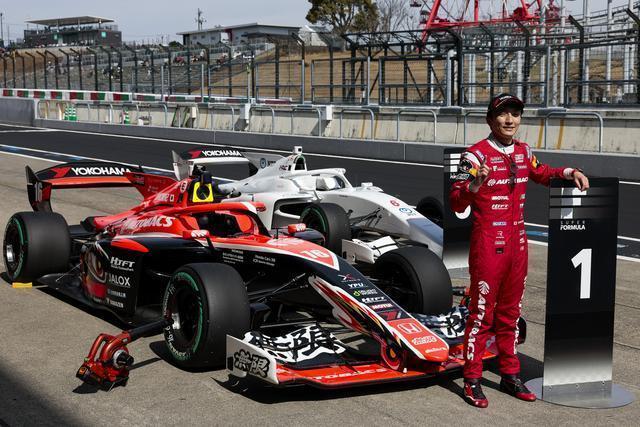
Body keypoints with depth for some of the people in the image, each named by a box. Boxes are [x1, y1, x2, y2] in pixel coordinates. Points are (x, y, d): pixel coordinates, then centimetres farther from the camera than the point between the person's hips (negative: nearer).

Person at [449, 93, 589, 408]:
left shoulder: (523, 152, 8)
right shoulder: (476, 155, -14)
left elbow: (542, 174, 28)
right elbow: (456, 202, -20)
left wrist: (569, 173, 11)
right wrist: (474, 185, -40)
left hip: (517, 246, 7)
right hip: (488, 246, -7)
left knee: (510, 313, 16)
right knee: (481, 313, -1)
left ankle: (510, 376, 27)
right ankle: (472, 381, 9)